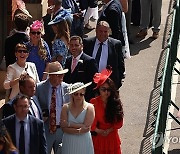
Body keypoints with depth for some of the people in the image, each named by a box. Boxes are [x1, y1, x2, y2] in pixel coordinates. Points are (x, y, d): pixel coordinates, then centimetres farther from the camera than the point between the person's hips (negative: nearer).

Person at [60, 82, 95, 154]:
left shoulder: (89, 107, -3)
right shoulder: (66, 107, 3)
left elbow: (86, 127, -11)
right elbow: (64, 127, -5)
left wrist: (69, 124, -7)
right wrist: (78, 131, -16)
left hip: (84, 142, -2)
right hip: (69, 143, 2)